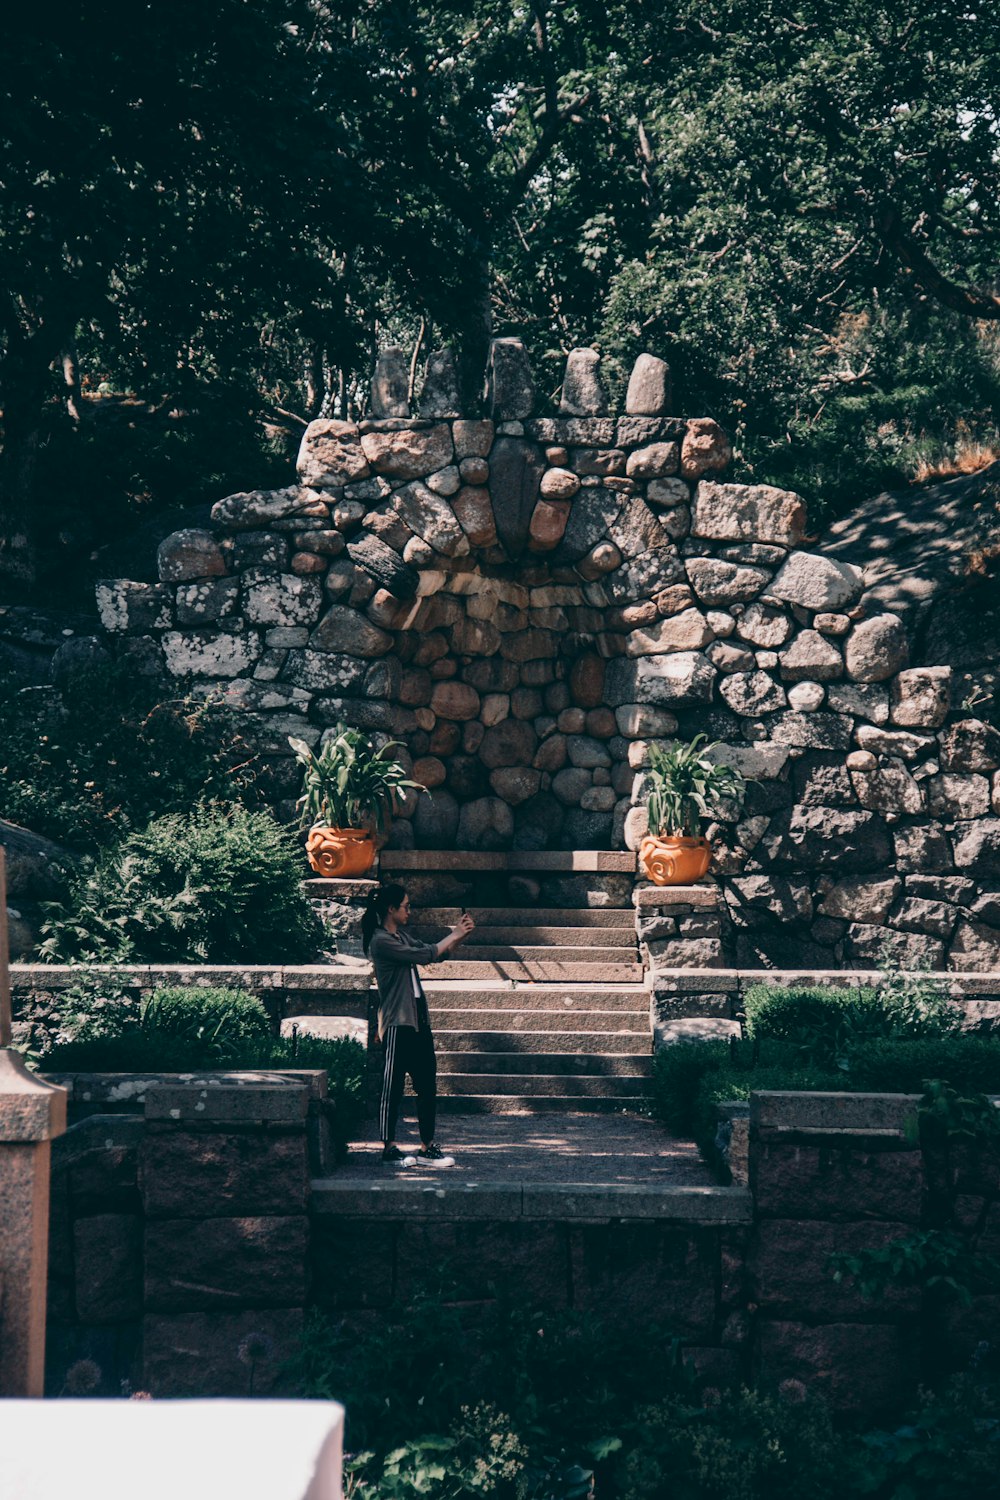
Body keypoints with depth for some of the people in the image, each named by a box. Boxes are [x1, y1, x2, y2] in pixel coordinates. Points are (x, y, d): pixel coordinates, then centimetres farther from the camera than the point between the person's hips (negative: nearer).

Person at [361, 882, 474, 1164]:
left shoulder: (401, 936, 15)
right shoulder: (380, 941, -14)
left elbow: (433, 954, 21)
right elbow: (424, 955, -17)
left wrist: (459, 934, 6)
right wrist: (454, 936, -6)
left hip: (418, 1019, 9)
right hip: (397, 1024, -9)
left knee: (427, 1085, 9)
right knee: (393, 1087, -1)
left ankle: (428, 1145, 15)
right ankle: (389, 1147, 6)